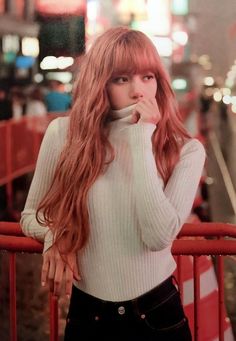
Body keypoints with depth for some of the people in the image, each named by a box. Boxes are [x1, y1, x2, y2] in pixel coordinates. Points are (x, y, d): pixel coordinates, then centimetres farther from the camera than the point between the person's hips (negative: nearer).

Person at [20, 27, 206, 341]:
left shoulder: (186, 150, -8)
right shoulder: (64, 135, -6)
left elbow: (159, 237, -22)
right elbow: (31, 215, 7)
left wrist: (142, 141, -21)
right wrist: (54, 234, -15)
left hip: (157, 315, -1)